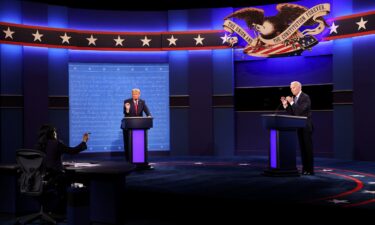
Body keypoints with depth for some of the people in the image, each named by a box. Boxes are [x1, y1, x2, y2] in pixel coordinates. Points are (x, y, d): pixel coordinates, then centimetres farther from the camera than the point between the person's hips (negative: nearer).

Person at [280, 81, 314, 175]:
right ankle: (304, 169, 12)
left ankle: (310, 169, -2)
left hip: (306, 126, -7)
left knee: (308, 148, -6)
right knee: (302, 148, 8)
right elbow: (291, 113, 8)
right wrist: (285, 104, -3)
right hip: (299, 127, 8)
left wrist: (291, 102, -24)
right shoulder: (294, 98, 11)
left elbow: (300, 110, -23)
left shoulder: (305, 97, -12)